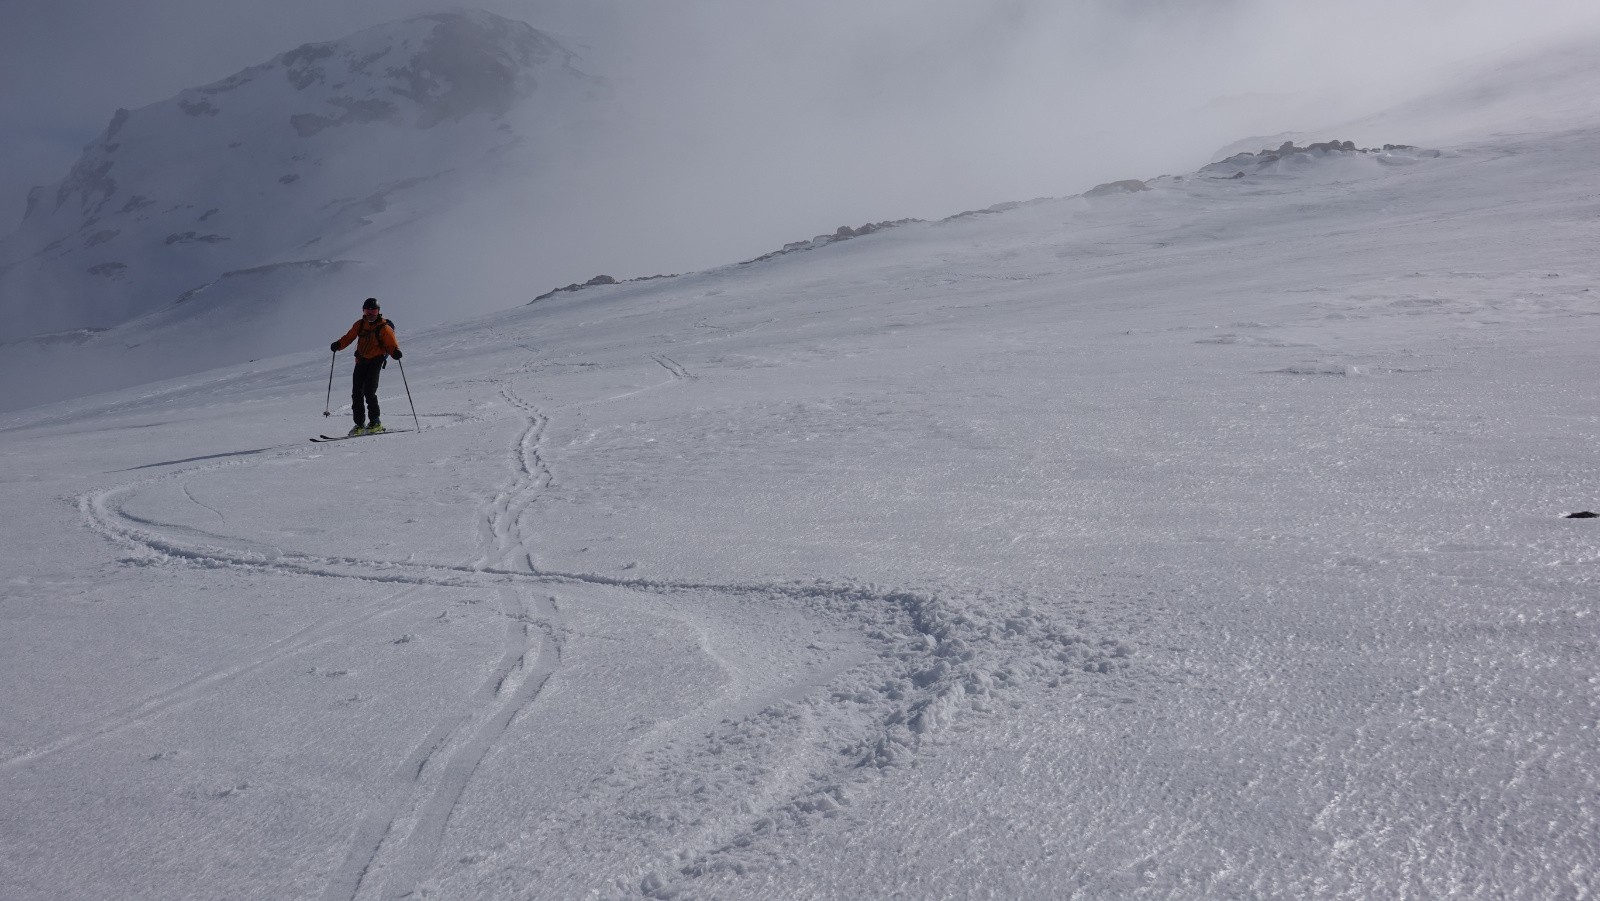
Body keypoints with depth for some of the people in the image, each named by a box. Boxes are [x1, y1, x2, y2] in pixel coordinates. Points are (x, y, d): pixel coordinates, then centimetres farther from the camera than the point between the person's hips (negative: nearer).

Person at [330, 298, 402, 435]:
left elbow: (391, 344, -11)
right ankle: (360, 424, 8)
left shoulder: (384, 327, -6)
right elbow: (349, 337, 13)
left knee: (369, 392, -15)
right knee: (356, 393, 1)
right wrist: (339, 345, -6)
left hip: (375, 361, -5)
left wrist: (395, 352, -33)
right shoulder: (360, 324, 9)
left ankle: (375, 422, -3)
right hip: (361, 361, 5)